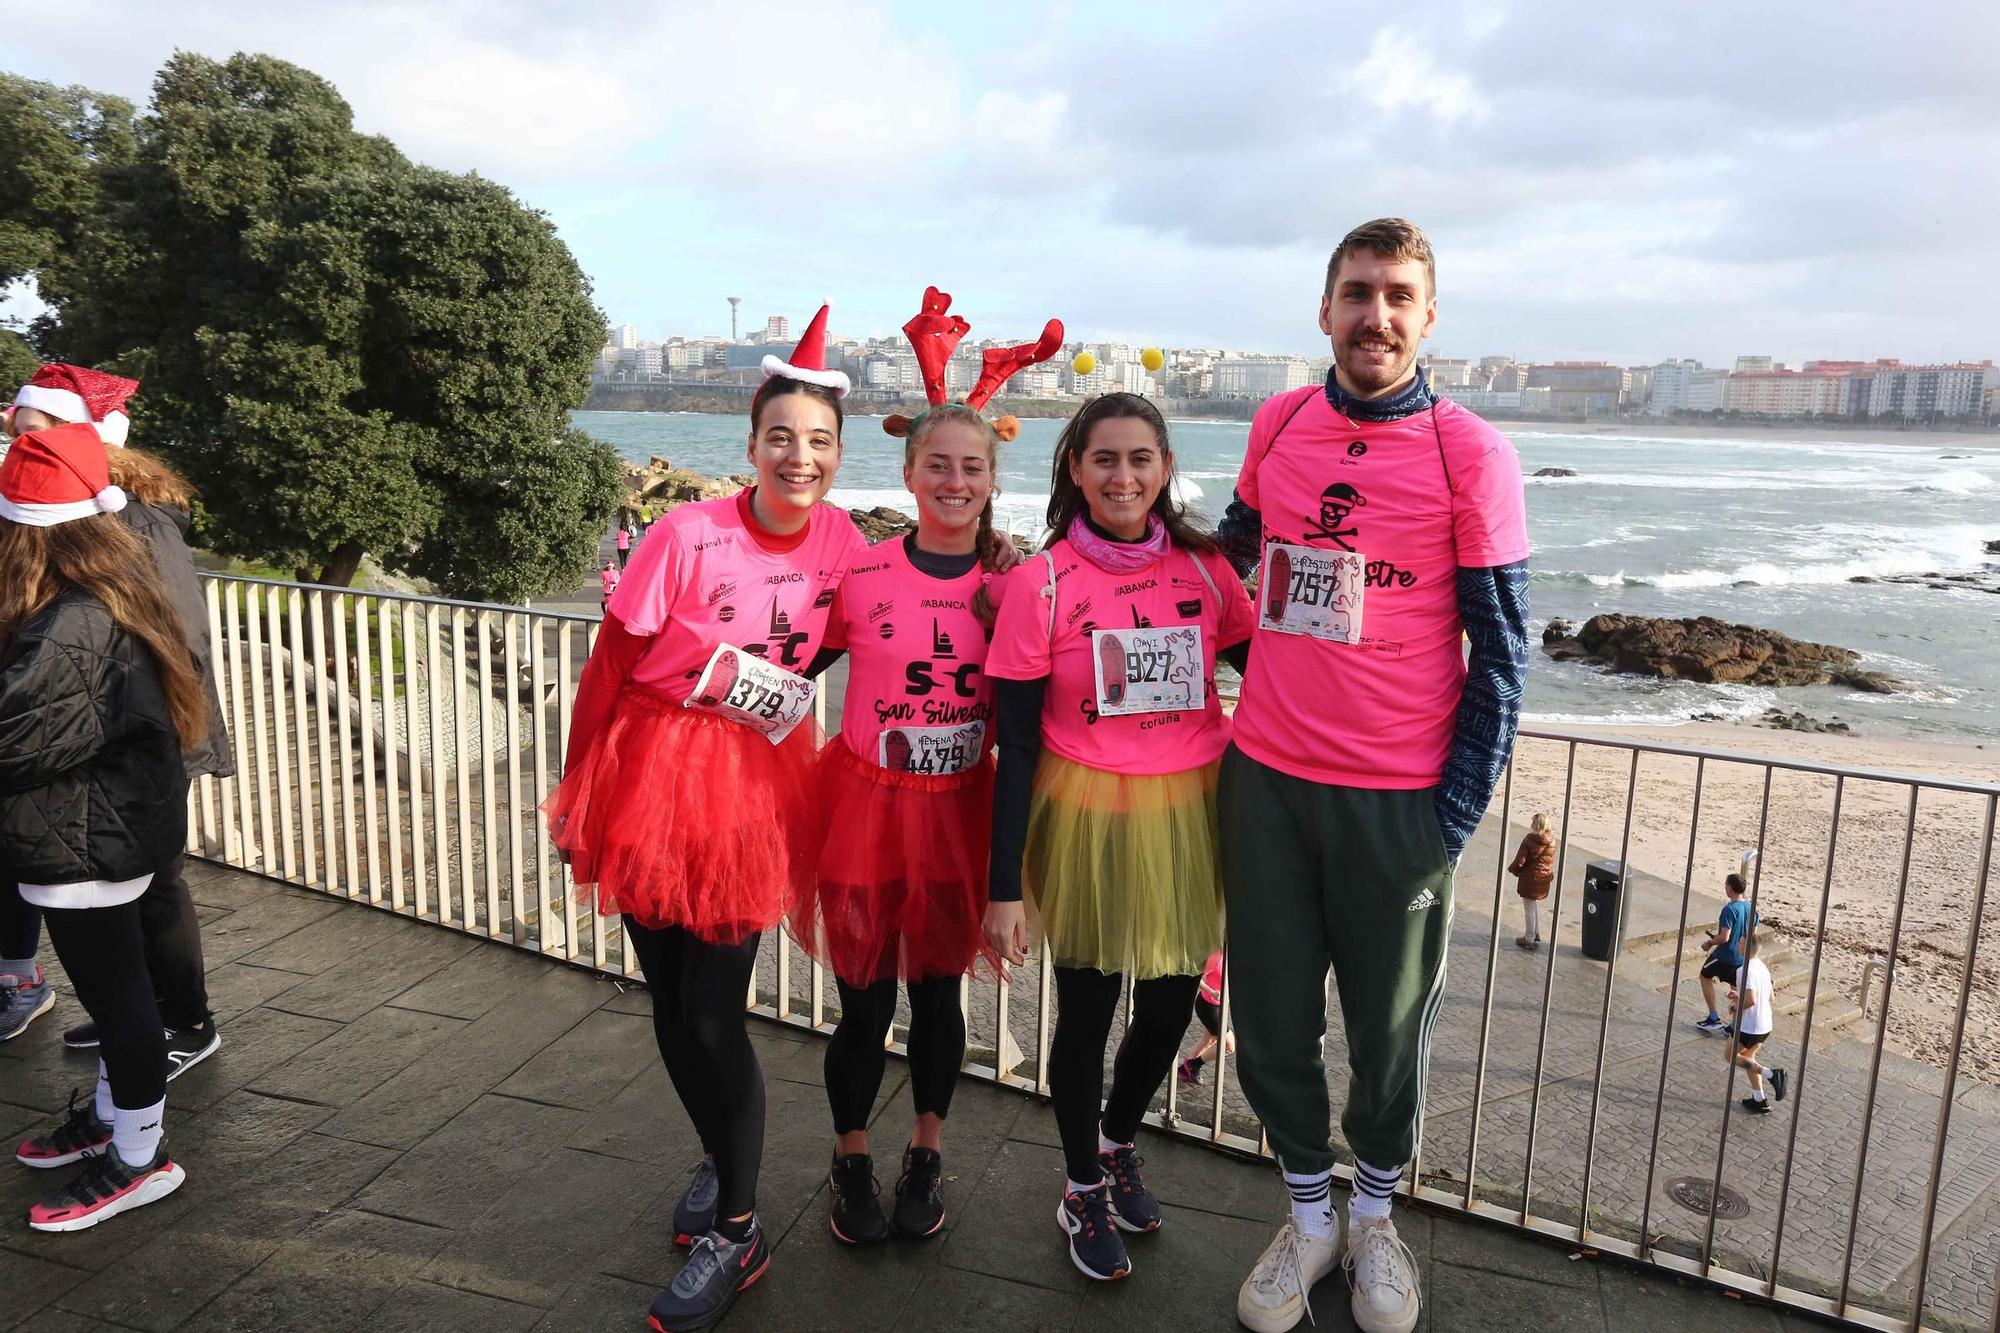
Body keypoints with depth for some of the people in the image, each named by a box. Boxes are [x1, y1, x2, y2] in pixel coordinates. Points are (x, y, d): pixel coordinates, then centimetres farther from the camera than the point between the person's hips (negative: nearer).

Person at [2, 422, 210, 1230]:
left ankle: (140, 1158, 21)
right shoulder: (115, 596, 2)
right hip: (111, 827, 9)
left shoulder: (71, 628, -27)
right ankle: (112, 1116, 42)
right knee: (112, 985, 23)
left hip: (82, 844, -9)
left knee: (114, 992, 5)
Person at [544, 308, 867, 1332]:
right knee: (672, 1009, 13)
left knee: (713, 1015, 0)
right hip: (651, 775, 0)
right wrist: (574, 789, -1)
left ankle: (736, 1234, 19)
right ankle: (722, 1160, 40)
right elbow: (610, 663, -6)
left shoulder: (844, 544, -6)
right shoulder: (690, 534, -15)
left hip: (755, 788, 0)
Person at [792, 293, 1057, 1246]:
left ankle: (927, 1156, 38)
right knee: (865, 1000, 9)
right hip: (867, 802, -1)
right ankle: (851, 1164, 33)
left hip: (959, 809, 2)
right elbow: (799, 667, 4)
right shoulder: (859, 575, -8)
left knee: (938, 990, 14)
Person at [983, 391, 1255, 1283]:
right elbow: (1017, 744, -7)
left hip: (1190, 815, 3)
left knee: (1171, 1004, 15)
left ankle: (1118, 1143, 47)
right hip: (1088, 818, -3)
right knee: (1086, 1013, 10)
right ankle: (1083, 1191, 38)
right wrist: (1004, 886, -8)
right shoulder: (1041, 584, -9)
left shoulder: (1204, 567, -2)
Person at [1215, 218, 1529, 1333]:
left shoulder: (1471, 454, -7)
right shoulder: (1278, 425, 4)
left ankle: (1375, 1216, 40)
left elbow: (1501, 649, -5)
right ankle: (1309, 1215, 37)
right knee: (1272, 1022, 13)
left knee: (1390, 1031, 13)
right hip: (1265, 779, 3)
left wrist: (1457, 814, -7)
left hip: (1398, 799, -3)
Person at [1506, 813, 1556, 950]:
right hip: (1545, 878, 6)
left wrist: (1512, 869, 2)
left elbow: (1520, 860, -17)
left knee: (1529, 908, 6)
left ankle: (1529, 939, 13)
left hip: (1530, 878, -6)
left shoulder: (1529, 840, -19)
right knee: (1536, 906, 24)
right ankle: (1536, 934, 34)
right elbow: (1550, 861, 7)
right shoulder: (1552, 841, -1)